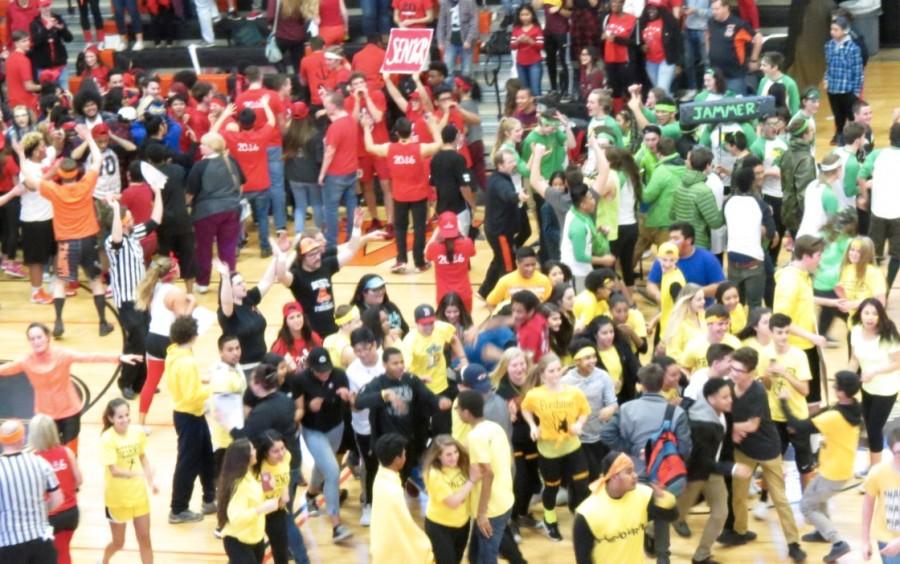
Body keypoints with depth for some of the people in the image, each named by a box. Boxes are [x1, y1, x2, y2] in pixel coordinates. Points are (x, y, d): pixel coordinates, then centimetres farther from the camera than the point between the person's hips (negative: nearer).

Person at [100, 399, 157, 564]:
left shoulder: (138, 432, -8)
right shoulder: (107, 439, -23)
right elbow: (114, 470, -29)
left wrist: (151, 480, -2)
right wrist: (139, 474, -43)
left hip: (138, 494, 4)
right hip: (117, 498, -4)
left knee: (144, 538, 8)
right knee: (118, 542, 12)